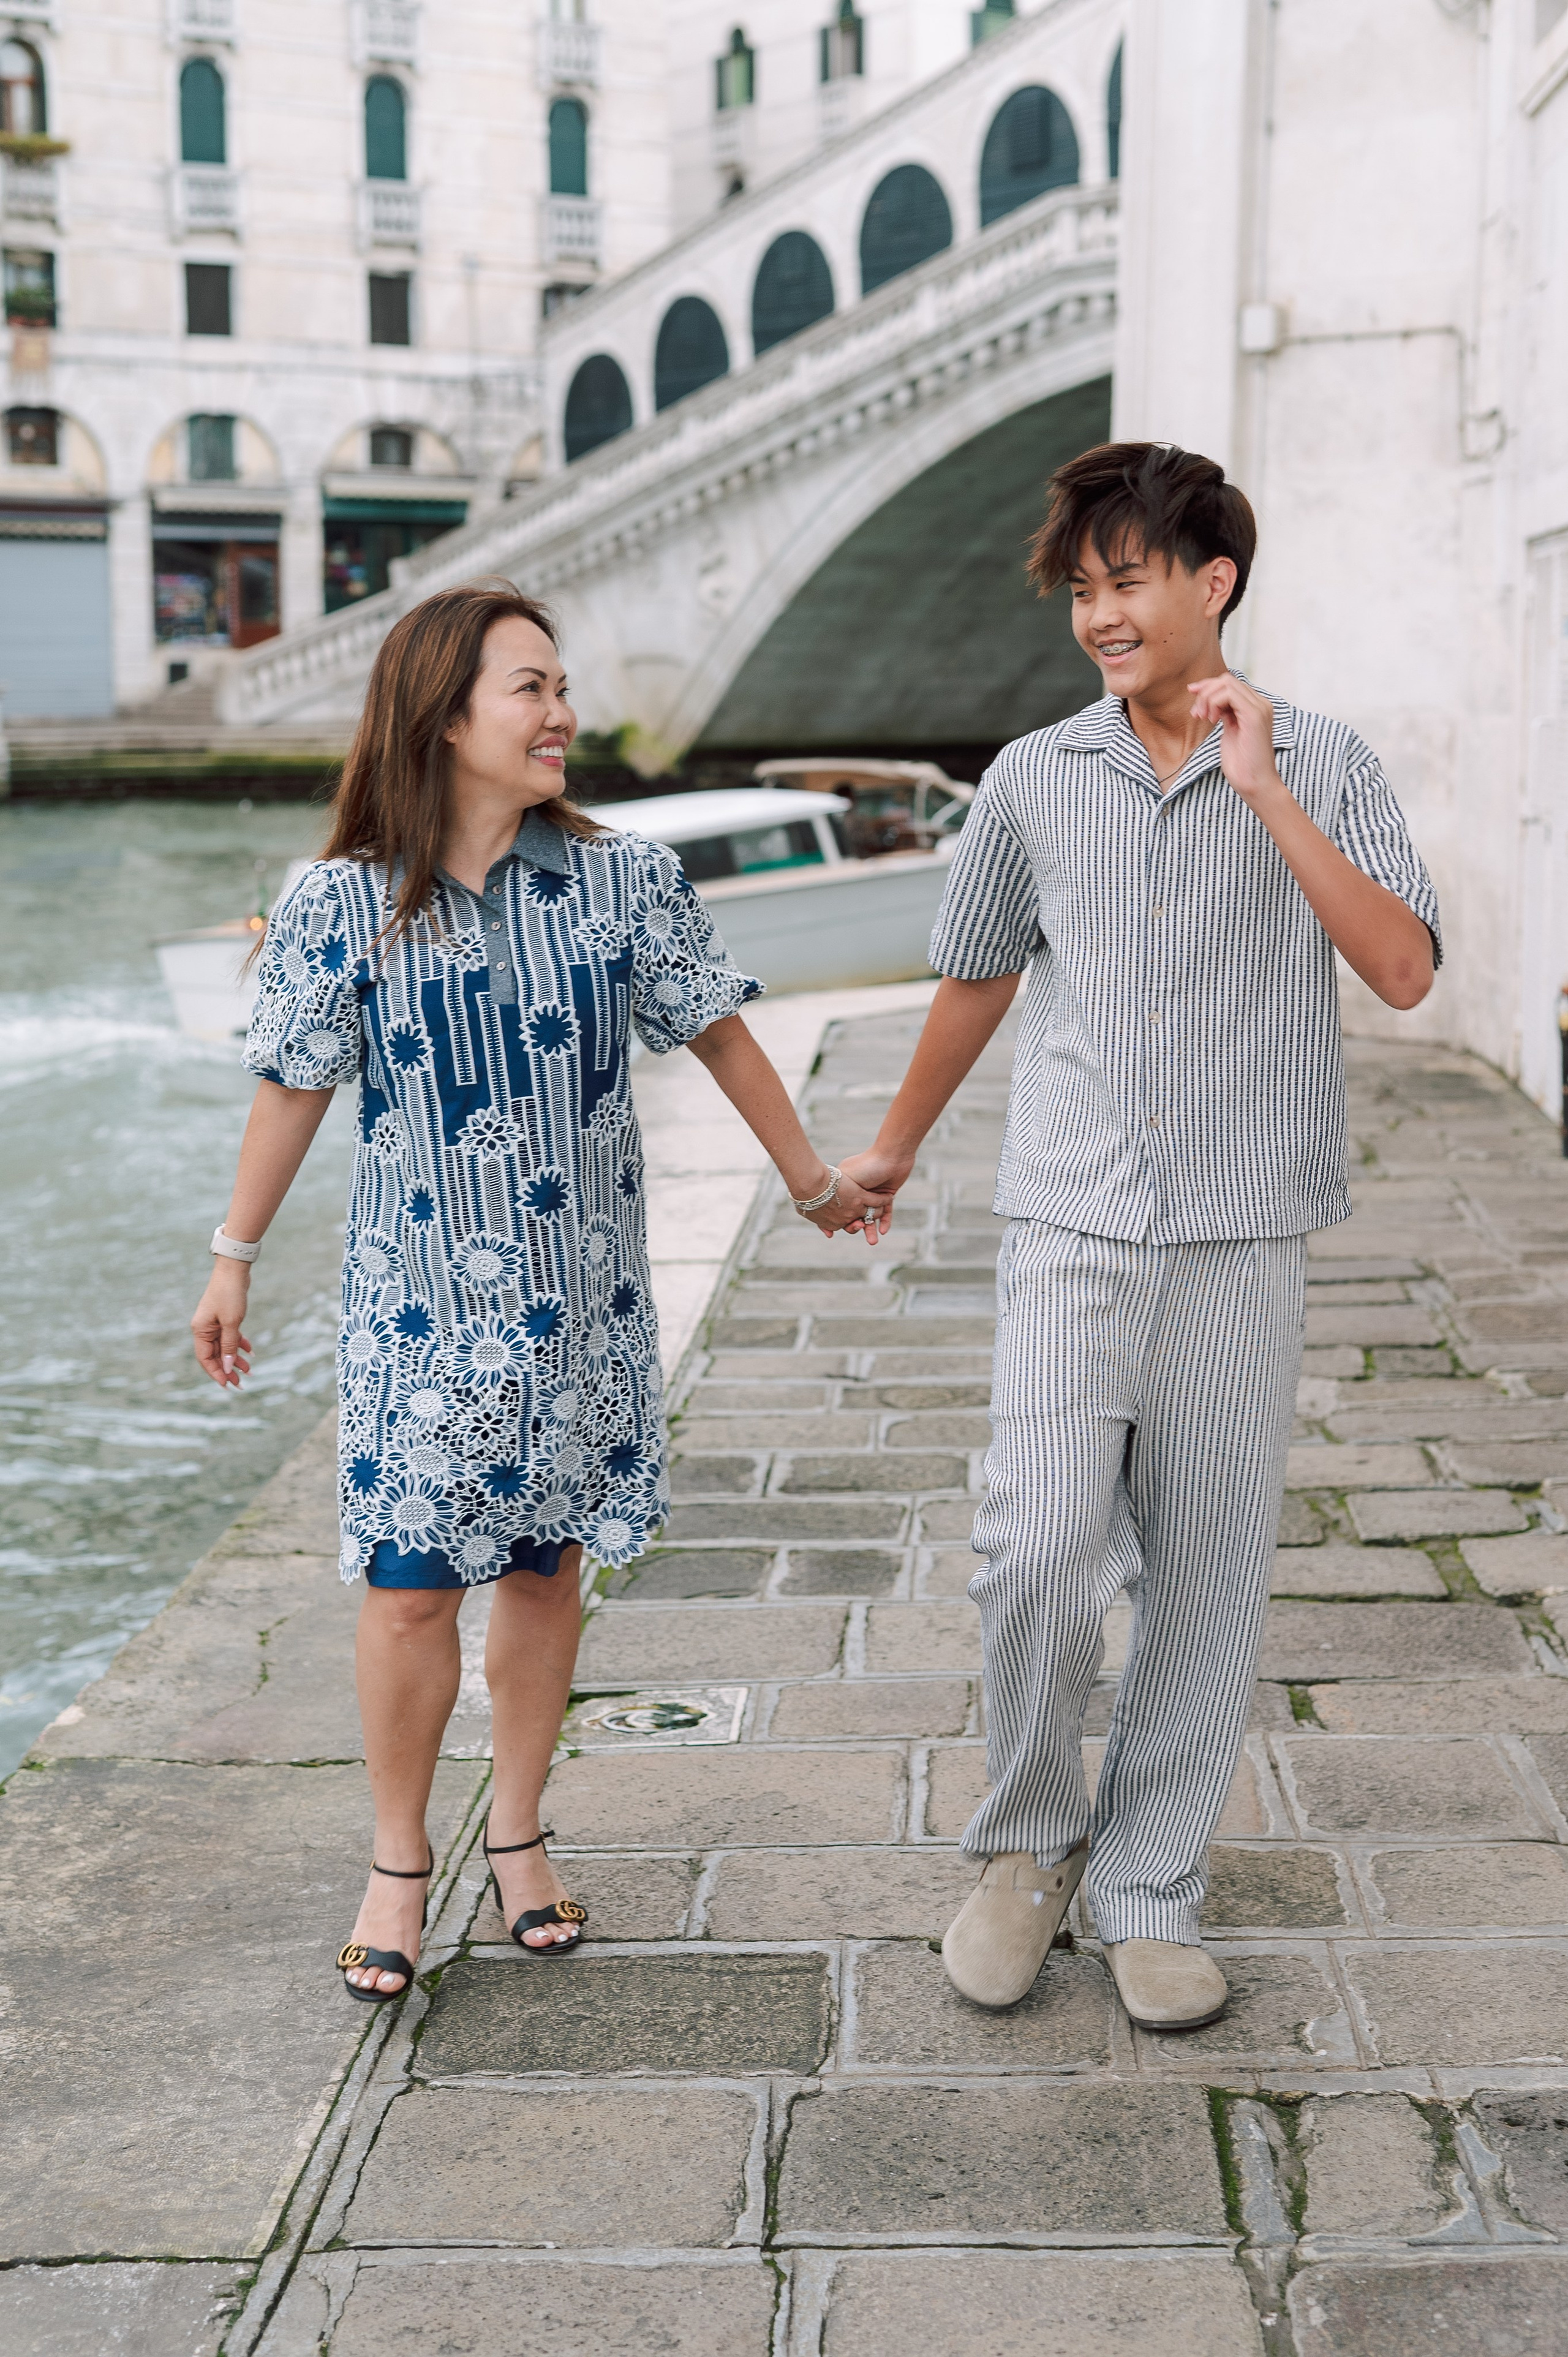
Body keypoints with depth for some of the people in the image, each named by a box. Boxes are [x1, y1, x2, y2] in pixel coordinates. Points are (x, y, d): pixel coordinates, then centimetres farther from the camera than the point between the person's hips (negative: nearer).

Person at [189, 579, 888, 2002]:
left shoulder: (623, 880, -5)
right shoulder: (343, 905, -9)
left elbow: (718, 1032, 7)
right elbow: (295, 1086, 1)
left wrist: (812, 1178, 16)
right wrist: (233, 1263, 7)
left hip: (581, 1299, 2)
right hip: (421, 1304, -2)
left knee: (547, 1566, 11)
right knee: (410, 1590, 1)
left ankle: (518, 1832, 31)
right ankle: (400, 1860, 22)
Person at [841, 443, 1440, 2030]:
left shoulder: (1323, 767, 1)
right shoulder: (1034, 778, 5)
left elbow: (1403, 971, -13)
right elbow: (976, 976, 19)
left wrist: (1265, 791, -17)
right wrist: (895, 1145, 30)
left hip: (1242, 1240, 0)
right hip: (1071, 1228, 0)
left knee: (1207, 1575, 5)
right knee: (1041, 1550, -13)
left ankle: (1147, 1891, 21)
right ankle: (1026, 1844, 12)